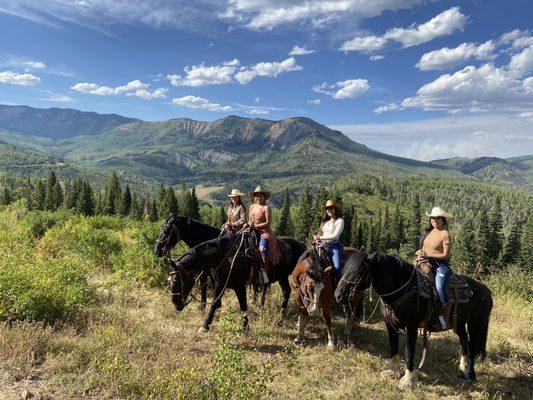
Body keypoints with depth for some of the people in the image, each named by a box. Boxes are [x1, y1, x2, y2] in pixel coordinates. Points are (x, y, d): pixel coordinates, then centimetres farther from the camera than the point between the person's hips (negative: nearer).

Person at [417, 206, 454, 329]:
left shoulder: (445, 234, -5)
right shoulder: (428, 232, 15)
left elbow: (446, 255, -10)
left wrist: (428, 255, -17)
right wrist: (420, 253, 1)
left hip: (441, 265, -7)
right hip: (426, 263, 7)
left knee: (439, 287, -30)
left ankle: (444, 315, -18)